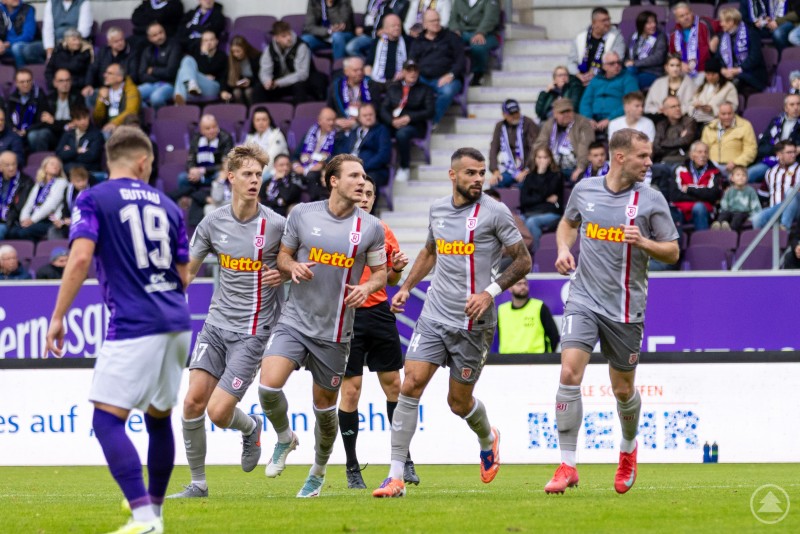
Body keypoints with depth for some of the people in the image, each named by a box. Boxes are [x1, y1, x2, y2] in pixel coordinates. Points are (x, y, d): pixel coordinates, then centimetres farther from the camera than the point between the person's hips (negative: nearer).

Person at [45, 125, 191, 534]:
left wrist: (58, 317, -9)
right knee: (159, 418, 21)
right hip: (176, 324, 6)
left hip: (133, 327, -6)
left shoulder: (93, 200, -1)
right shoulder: (166, 205, 15)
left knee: (107, 421, -8)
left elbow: (80, 258, -14)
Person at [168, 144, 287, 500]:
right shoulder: (213, 223, 1)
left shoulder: (275, 225, -9)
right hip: (216, 324, 4)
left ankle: (250, 428, 25)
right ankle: (198, 482, 8)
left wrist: (284, 273, -14)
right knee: (193, 401, -7)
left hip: (252, 331, -4)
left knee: (219, 411, -11)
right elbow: (188, 270, 12)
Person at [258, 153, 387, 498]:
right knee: (269, 385, -20)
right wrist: (293, 267, -14)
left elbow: (381, 272, 7)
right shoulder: (302, 214, -1)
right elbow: (283, 255, 9)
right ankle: (285, 438, 11)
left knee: (325, 405, 8)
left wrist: (368, 287, -16)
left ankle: (318, 472, 33)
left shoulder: (371, 227, -2)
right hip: (295, 320, 0)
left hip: (335, 331, 0)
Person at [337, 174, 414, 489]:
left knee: (393, 383, 3)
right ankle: (352, 468, 5)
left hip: (379, 312, 4)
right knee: (350, 389, -3)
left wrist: (397, 268, -3)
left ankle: (404, 460, 12)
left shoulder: (383, 231, 10)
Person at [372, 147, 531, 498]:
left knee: (459, 402, 5)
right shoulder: (438, 208, 9)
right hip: (434, 315, 4)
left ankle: (488, 440, 42)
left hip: (473, 323, -4)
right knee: (411, 384, -11)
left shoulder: (494, 212, -7)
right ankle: (396, 476, -9)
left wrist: (490, 292, -17)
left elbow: (523, 261, -5)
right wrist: (406, 287, 17)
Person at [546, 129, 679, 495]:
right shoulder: (584, 190, 2)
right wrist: (563, 248, 3)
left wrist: (642, 242, -17)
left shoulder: (651, 200, -3)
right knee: (569, 374, -17)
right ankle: (567, 466, -12)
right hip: (584, 300, 1)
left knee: (623, 390, 8)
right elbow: (568, 222, 23)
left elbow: (672, 252, 1)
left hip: (625, 309, -1)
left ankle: (629, 449, 40)